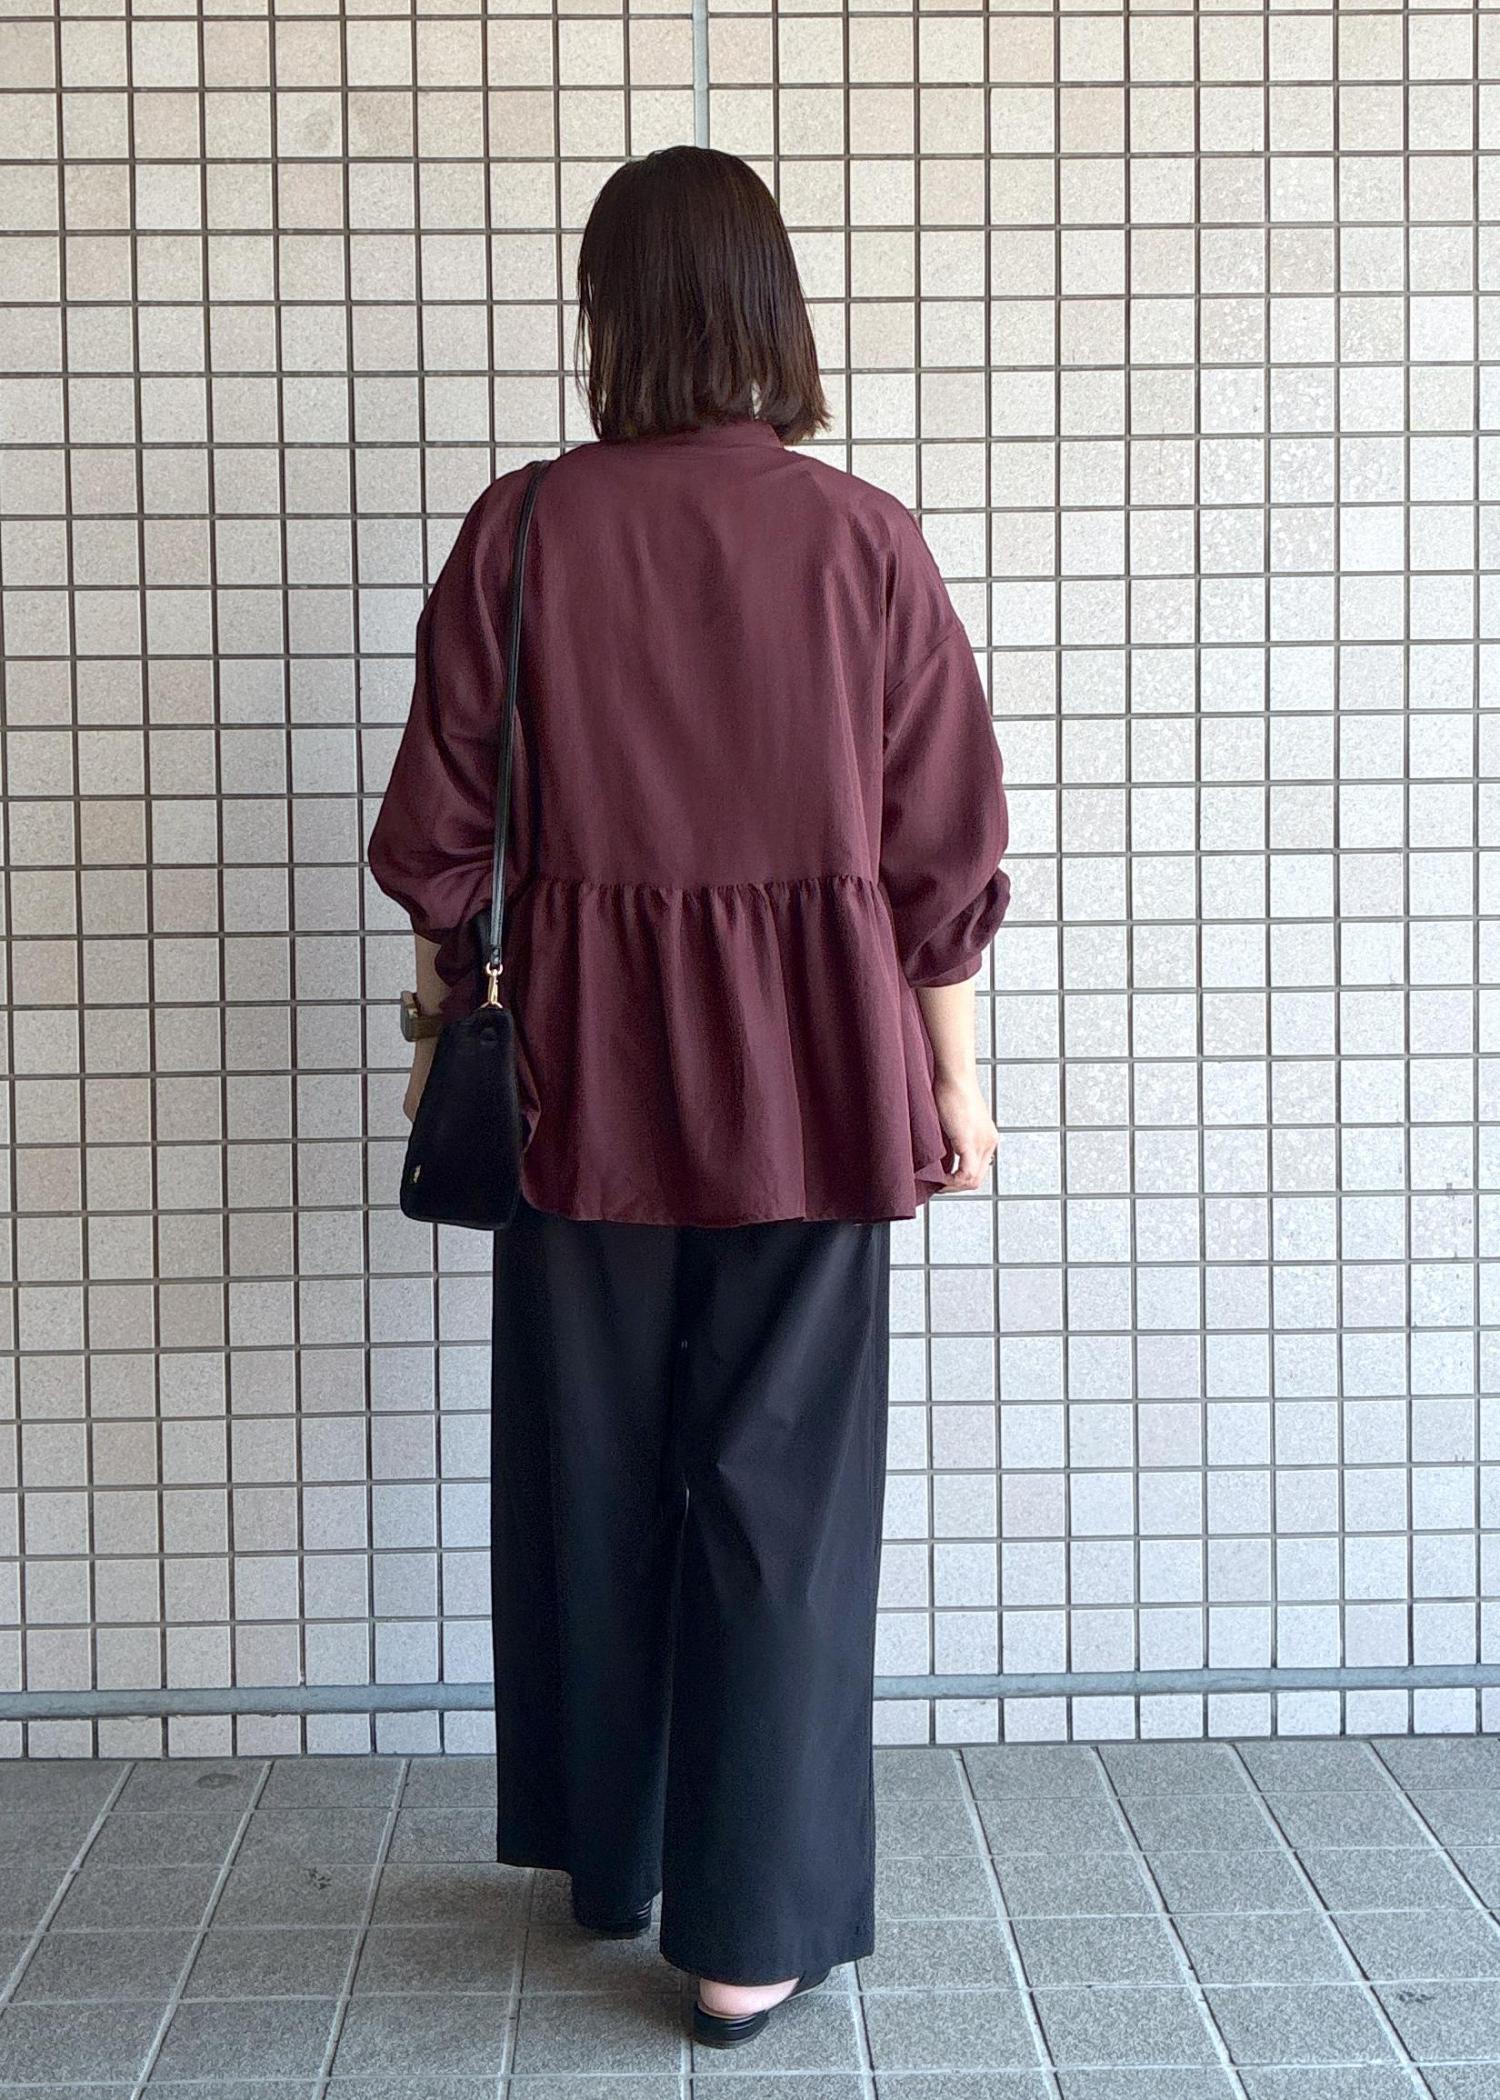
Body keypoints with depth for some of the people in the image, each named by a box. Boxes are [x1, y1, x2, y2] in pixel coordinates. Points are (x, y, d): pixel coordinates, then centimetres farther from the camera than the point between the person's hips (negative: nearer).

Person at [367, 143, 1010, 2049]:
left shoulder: (523, 533, -5)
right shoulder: (864, 539, -6)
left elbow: (438, 837, 0)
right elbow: (944, 853, -3)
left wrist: (446, 1020, 15)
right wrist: (950, 1080, 8)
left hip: (587, 1072, 1)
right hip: (811, 1080, -1)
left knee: (589, 1475, 16)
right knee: (784, 1492, 7)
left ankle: (607, 1862, 33)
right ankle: (753, 1929, 14)